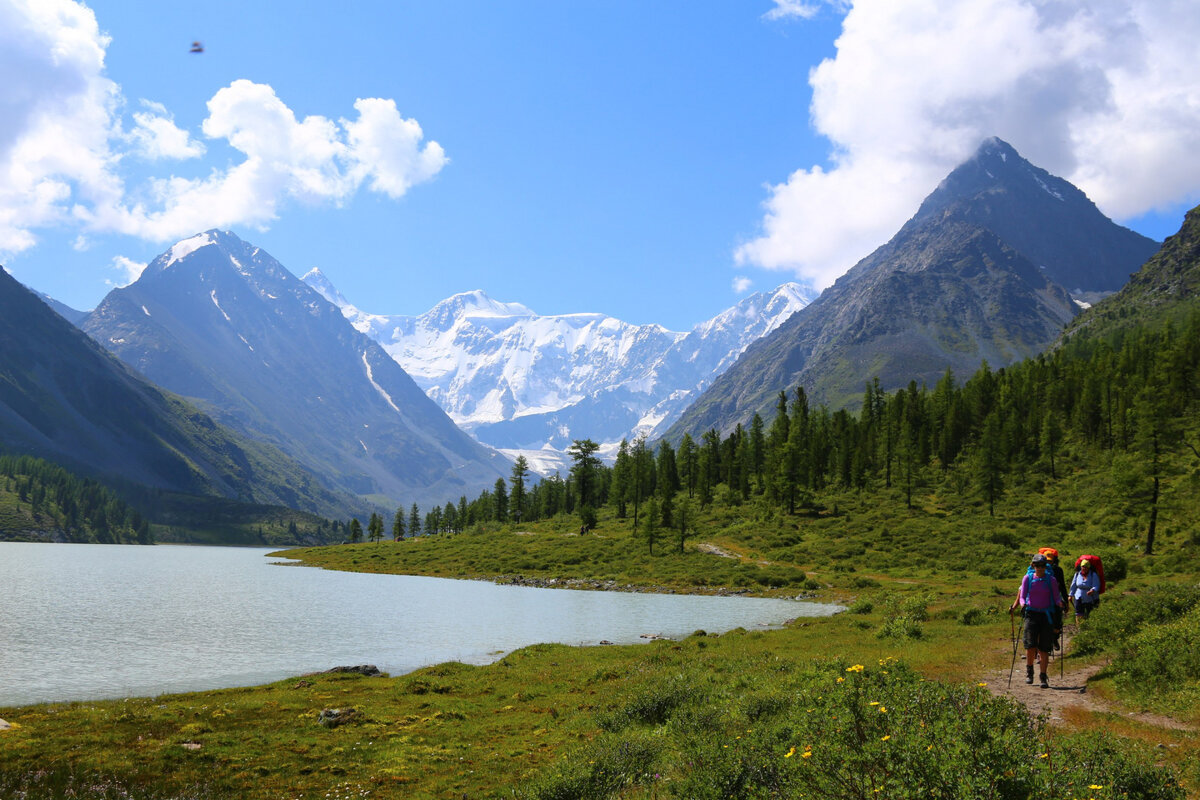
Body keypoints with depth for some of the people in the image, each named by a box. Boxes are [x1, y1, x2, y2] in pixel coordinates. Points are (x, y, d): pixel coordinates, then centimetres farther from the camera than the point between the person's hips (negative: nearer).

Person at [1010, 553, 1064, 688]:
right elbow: (1022, 596, 5)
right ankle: (1029, 671, 11)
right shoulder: (1027, 578, 5)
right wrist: (1023, 604, -17)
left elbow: (1056, 597, 5)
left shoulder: (1051, 580, 5)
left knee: (1044, 648, -2)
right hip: (1031, 613, 0)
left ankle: (1043, 677, 6)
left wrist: (1059, 604, -17)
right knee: (1031, 645, -12)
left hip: (1047, 615, 0)